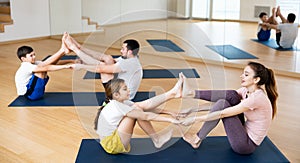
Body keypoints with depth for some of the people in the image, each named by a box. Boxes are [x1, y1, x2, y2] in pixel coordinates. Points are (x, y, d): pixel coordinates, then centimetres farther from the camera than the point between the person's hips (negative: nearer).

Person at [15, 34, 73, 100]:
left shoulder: (33, 64, 8)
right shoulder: (25, 67, -19)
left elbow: (47, 63, -1)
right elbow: (47, 68, -28)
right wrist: (64, 66, -33)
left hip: (36, 92, 9)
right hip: (30, 94, -9)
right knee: (42, 67, -22)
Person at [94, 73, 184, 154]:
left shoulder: (121, 103, 4)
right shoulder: (116, 107, -23)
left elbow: (146, 106, 4)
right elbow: (145, 116, -25)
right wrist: (169, 119, -22)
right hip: (112, 145, -8)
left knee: (139, 106, -4)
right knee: (136, 109, -20)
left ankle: (172, 94, -3)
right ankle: (156, 140, -7)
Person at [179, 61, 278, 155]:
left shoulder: (257, 97, -25)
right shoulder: (247, 90, 2)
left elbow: (223, 113, -26)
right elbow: (218, 103, 2)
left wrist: (195, 119, -22)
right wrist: (194, 109, -5)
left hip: (248, 144, -8)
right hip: (245, 134, 8)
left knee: (223, 103, -20)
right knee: (231, 96, -8)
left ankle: (197, 140, -7)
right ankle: (191, 93, -9)